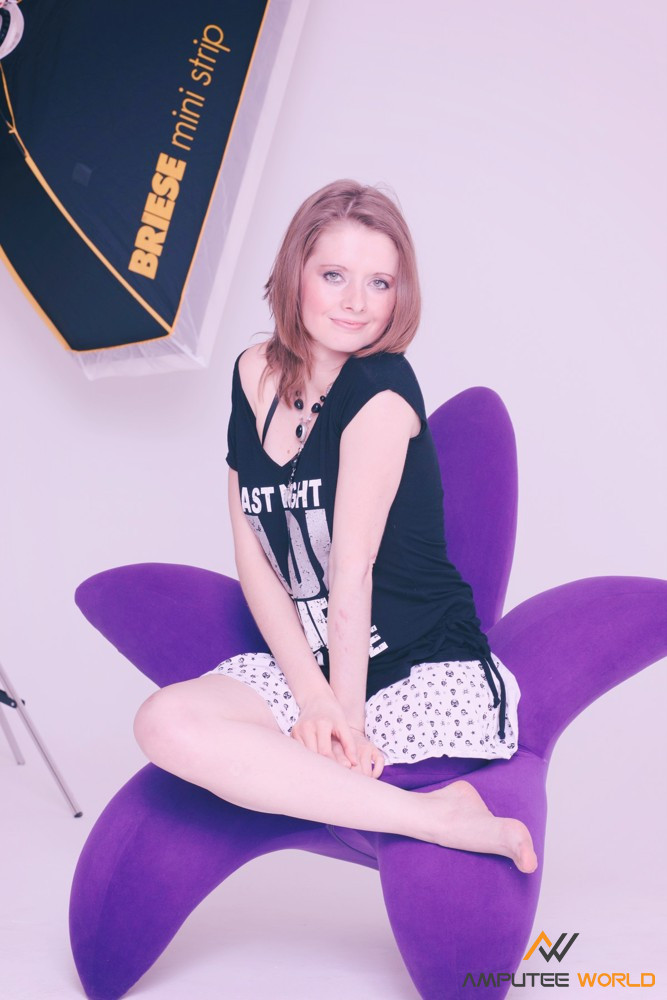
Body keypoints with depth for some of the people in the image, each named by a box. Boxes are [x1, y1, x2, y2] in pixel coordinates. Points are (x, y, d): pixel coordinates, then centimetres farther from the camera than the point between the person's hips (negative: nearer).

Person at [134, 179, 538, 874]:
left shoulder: (381, 391, -16)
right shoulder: (255, 374, 4)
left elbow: (351, 576, -16)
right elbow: (252, 555, 1)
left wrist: (348, 716, -11)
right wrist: (313, 694, -9)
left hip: (429, 679, -7)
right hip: (307, 664, 7)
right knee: (165, 722, -22)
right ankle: (433, 818, -17)